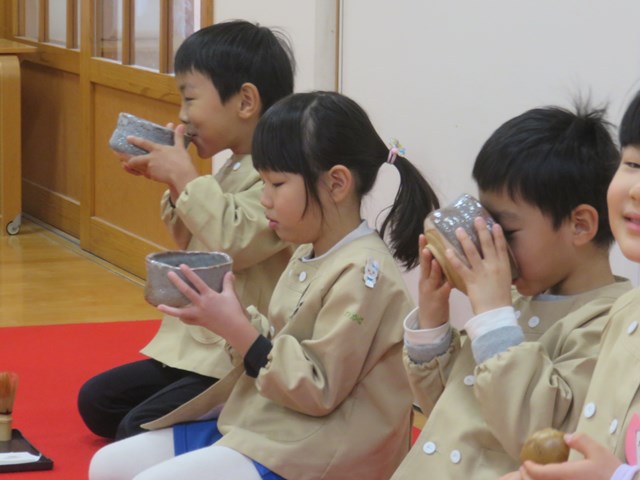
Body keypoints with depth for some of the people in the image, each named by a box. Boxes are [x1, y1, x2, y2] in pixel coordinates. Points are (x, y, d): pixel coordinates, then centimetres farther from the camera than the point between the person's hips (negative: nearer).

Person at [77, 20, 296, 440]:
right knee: (95, 400, 13)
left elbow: (234, 240, -29)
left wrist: (184, 176, -20)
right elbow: (194, 246, 23)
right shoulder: (234, 169, 13)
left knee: (137, 430, -22)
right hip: (195, 346, 11)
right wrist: (175, 184, 7)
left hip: (239, 363, -11)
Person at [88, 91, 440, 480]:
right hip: (263, 425, 10)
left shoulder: (363, 273, -18)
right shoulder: (309, 256, 11)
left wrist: (236, 329, -19)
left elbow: (318, 390, -20)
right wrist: (232, 321, -1)